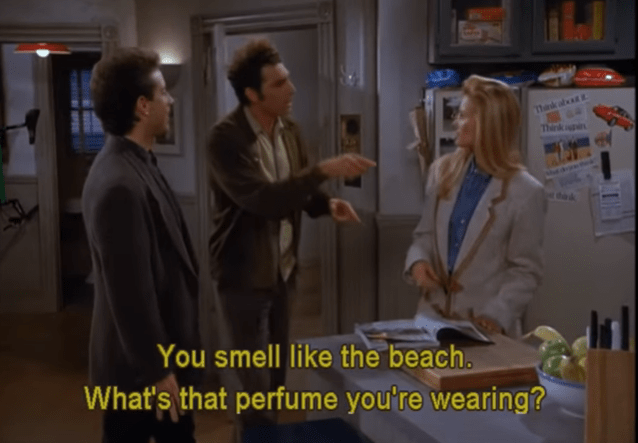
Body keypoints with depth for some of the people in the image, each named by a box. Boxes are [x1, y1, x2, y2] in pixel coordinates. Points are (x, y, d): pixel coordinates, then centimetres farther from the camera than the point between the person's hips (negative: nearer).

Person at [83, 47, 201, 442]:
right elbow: (130, 292, -26)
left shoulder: (138, 163, 5)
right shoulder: (119, 184, -28)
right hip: (140, 366, -9)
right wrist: (156, 369, -19)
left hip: (165, 347, 9)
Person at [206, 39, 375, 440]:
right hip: (244, 272, -7)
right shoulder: (226, 138, -20)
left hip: (283, 269, 7)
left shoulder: (290, 131, 2)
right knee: (252, 386, 3)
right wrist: (324, 170, -35)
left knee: (275, 378, 20)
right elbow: (262, 199, -30)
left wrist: (327, 203, -10)